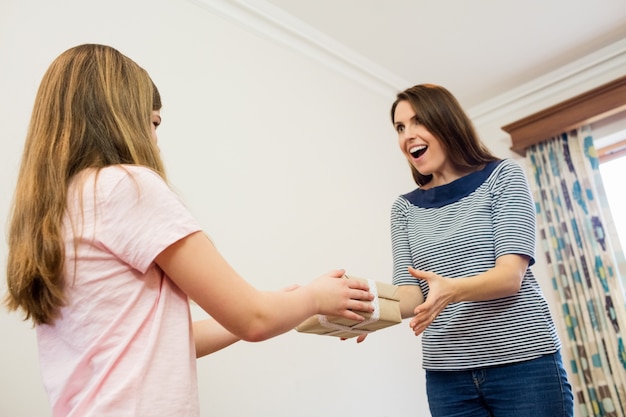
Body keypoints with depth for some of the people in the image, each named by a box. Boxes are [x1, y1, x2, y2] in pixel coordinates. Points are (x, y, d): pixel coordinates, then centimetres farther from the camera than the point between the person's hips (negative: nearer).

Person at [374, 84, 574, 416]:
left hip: (523, 362, -2)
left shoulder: (502, 176, -1)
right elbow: (411, 293, 0)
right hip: (447, 375, 3)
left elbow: (511, 275, -11)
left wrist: (452, 290, -31)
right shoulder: (404, 208, 8)